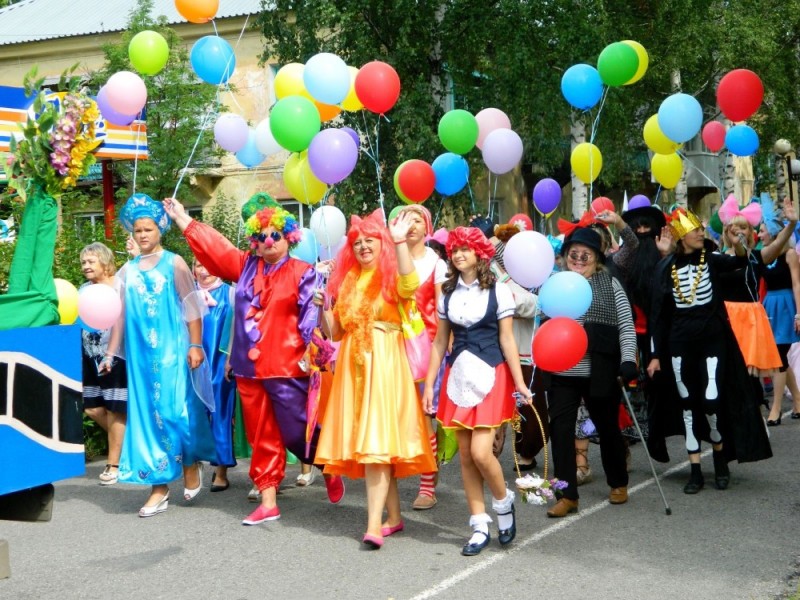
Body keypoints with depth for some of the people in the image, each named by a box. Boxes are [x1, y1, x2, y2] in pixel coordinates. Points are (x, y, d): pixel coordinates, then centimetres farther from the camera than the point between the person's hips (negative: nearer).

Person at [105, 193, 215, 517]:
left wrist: (195, 346, -11)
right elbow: (121, 313, 14)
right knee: (147, 413, 3)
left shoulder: (174, 263, -1)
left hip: (172, 351, -4)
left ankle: (192, 464, 18)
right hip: (140, 353, 4)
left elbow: (192, 307, -5)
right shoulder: (128, 270, 12)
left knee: (175, 409, -8)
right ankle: (159, 486, 7)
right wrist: (111, 353, 12)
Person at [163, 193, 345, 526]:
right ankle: (268, 502, 14)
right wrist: (182, 219, 17)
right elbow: (213, 245, 17)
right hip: (250, 369, 5)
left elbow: (312, 317, -10)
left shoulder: (302, 273, -3)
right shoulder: (246, 267, 12)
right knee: (261, 437, 8)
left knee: (297, 432, -1)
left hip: (287, 369, -5)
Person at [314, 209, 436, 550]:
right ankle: (393, 516, 18)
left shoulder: (392, 276, -1)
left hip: (384, 365, -6)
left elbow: (410, 285, -27)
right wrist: (325, 308, -1)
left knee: (376, 442, -13)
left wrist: (400, 242, -30)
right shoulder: (346, 281, 15)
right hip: (353, 366, 6)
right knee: (364, 443, 8)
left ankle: (374, 524, -16)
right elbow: (335, 333, 16)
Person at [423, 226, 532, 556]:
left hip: (491, 375, -4)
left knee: (481, 452, -13)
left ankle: (503, 502, 16)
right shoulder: (448, 292, 10)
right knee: (466, 455, 4)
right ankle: (480, 526, 12)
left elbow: (506, 339, -3)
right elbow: (440, 341, 11)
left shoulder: (498, 290, -2)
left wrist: (519, 381, -9)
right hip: (458, 376, 4)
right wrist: (429, 383, 8)